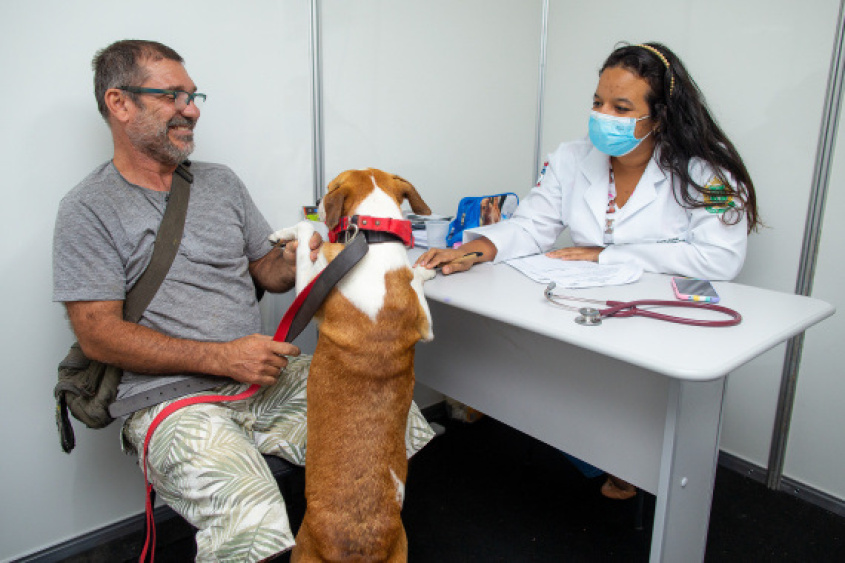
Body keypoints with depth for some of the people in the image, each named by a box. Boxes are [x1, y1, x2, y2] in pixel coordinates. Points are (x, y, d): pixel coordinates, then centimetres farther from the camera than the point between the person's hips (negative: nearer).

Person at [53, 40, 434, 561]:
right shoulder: (89, 209, 0)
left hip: (269, 375, 6)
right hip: (171, 396, -5)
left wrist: (297, 261, -5)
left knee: (398, 421, -12)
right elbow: (98, 334, -7)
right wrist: (223, 357, -16)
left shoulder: (222, 182, 16)